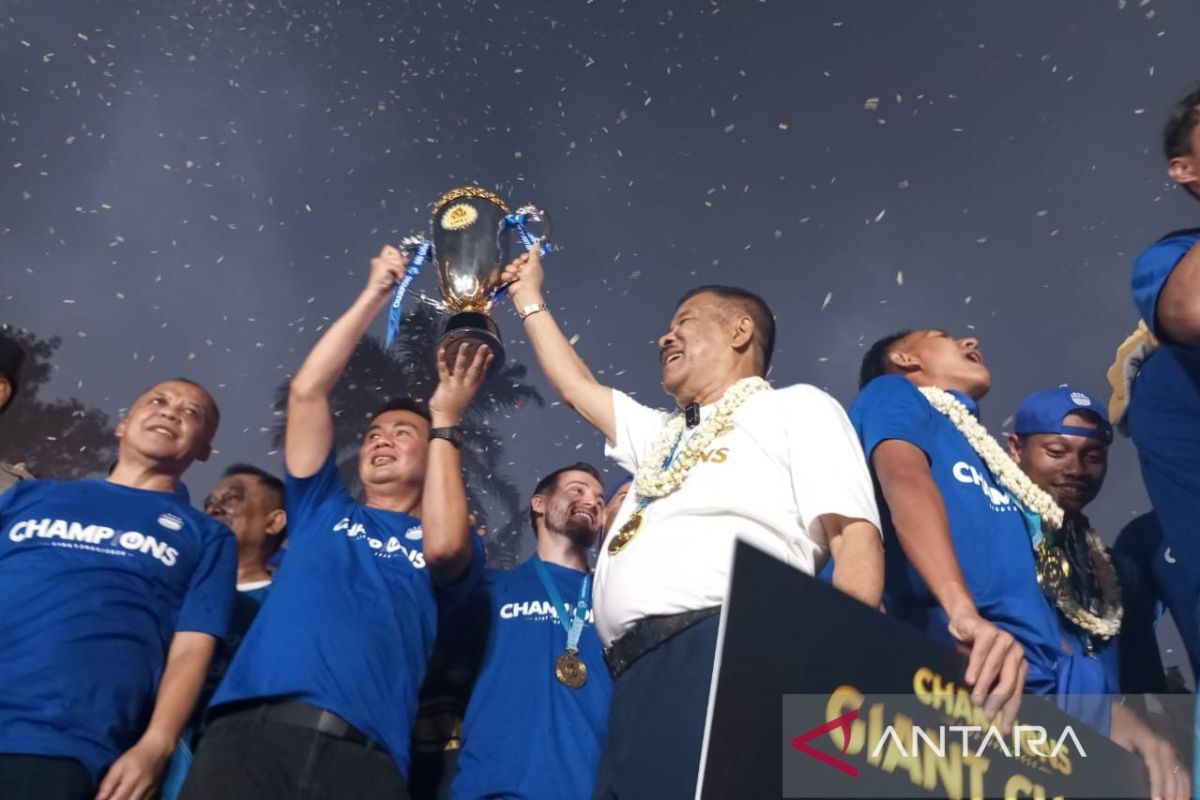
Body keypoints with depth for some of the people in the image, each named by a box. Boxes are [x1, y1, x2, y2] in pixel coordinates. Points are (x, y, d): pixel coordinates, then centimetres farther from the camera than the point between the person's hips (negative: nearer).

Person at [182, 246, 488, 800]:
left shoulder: (447, 545, 20)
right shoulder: (323, 510, 24)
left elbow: (442, 544, -5)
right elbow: (307, 391, 16)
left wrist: (445, 420, 7)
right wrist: (374, 297, 16)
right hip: (252, 730, 1)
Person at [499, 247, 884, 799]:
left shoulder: (795, 406, 12)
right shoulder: (661, 434, 35)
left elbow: (854, 532, -1)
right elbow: (575, 386, 46)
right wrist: (528, 298, 52)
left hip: (731, 654, -7)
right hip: (638, 680, 7)